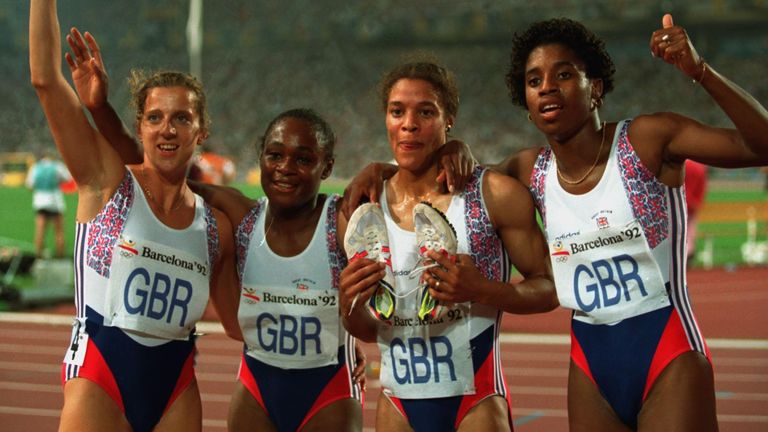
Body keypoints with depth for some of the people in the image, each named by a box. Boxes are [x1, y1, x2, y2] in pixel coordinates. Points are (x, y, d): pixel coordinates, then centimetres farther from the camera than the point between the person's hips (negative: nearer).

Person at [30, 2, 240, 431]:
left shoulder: (216, 226, 8)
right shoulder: (108, 182, -2)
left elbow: (239, 322, 17)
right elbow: (46, 79, -10)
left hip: (176, 384, 4)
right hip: (99, 376, -4)